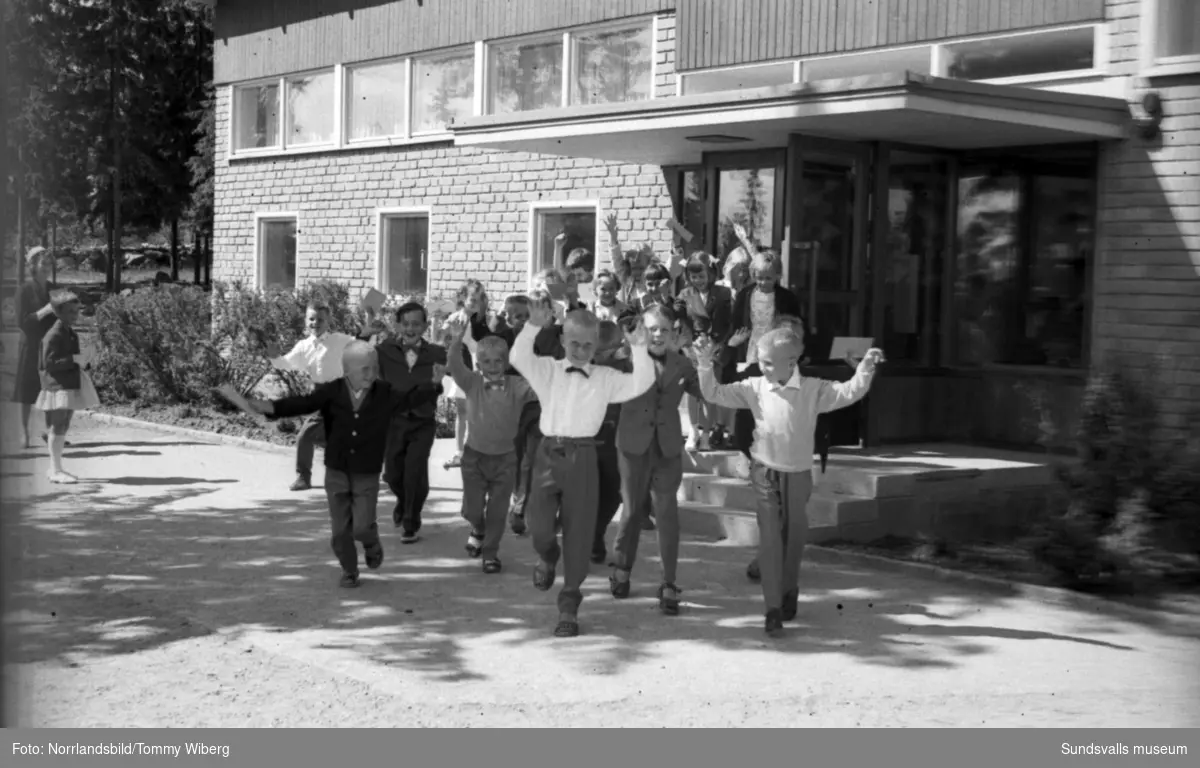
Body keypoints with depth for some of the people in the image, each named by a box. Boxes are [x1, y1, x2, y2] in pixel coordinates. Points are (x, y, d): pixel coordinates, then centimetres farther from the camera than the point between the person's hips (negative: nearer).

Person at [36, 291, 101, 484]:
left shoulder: (72, 334, 13)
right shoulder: (53, 335, -15)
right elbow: (49, 363, -21)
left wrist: (79, 368, 11)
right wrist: (73, 359, -23)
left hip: (71, 385, 9)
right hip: (57, 387, -9)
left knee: (62, 428, 12)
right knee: (57, 428, -6)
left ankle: (55, 468, 19)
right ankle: (56, 470, -2)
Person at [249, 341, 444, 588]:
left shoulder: (384, 394, -6)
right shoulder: (331, 392, -9)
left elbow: (410, 399, -6)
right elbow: (303, 403, -16)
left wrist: (433, 385, -20)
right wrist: (272, 407, -30)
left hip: (367, 475, -1)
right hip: (336, 472, 1)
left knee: (362, 527, -8)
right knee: (340, 529, 7)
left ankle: (372, 544, 28)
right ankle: (349, 572, 29)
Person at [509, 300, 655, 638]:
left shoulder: (606, 379, 9)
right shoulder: (548, 371, 9)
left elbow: (641, 383, -2)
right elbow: (519, 358, -7)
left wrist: (639, 348, -13)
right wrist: (533, 326, -19)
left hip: (583, 457, 0)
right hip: (549, 454, 0)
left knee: (579, 534, 1)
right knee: (539, 526, -12)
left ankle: (568, 606, 14)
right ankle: (548, 558, 27)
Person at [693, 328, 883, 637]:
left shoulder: (813, 390, -8)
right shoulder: (754, 388, -4)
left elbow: (849, 392, -12)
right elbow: (715, 394, -3)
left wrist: (866, 368, -27)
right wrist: (706, 364, -16)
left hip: (799, 474, 1)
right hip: (766, 472, 0)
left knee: (795, 537, 14)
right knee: (770, 537, -7)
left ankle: (789, 591, 39)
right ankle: (773, 609, -5)